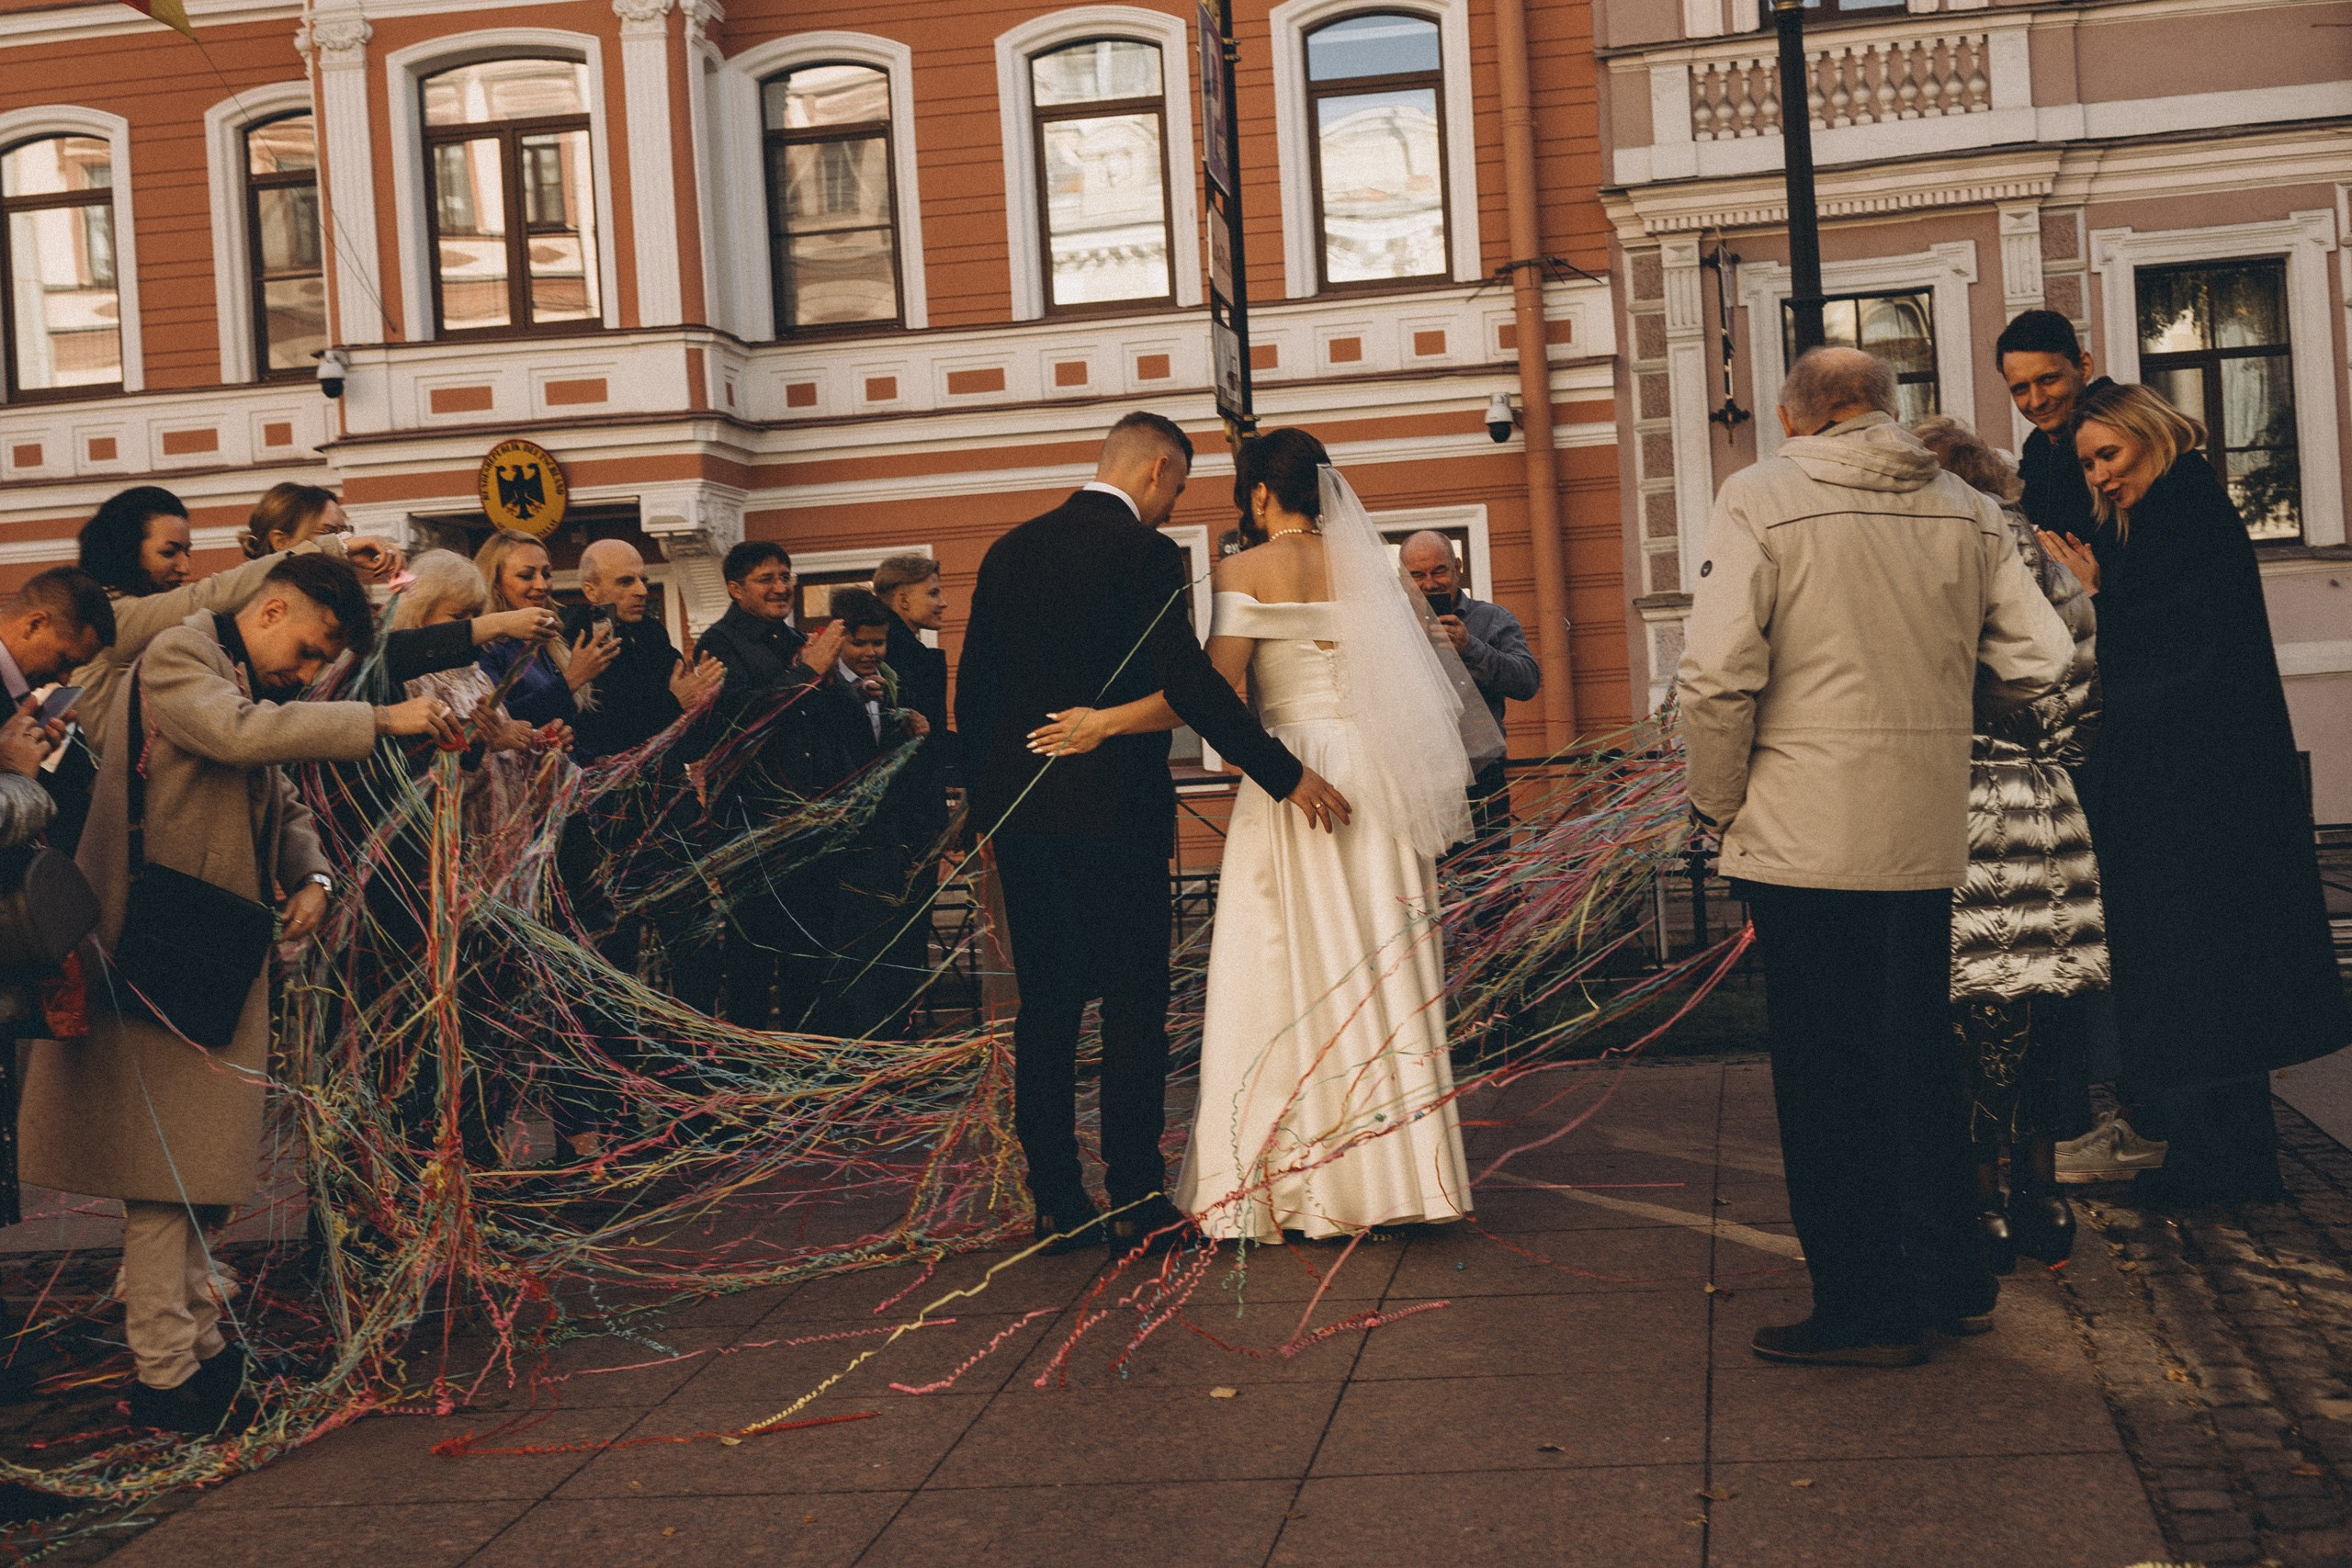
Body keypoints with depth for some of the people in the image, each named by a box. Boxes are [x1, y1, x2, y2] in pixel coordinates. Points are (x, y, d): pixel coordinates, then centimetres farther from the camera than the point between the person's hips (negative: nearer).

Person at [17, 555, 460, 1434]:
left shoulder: (260, 693, 20)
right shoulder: (178, 659, -9)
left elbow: (283, 806, 23)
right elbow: (240, 733, -28)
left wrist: (311, 877, 2)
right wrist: (381, 721, -29)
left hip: (212, 958, 9)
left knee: (186, 1170, 14)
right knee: (163, 1170, -6)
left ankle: (199, 1350, 21)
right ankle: (166, 1377, -1)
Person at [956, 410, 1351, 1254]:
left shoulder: (1009, 551, 11)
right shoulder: (1144, 553, -9)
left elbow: (972, 687, 12)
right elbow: (1188, 681, -19)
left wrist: (986, 801, 20)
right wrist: (1286, 775, -17)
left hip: (1018, 813, 6)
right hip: (1113, 812, -6)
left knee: (1045, 1005, 9)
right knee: (1134, 1004, 2)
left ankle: (1056, 1205, 12)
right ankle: (1134, 1201, 4)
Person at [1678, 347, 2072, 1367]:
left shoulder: (1758, 501, -7)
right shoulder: (1969, 512, 7)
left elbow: (1717, 676, -16)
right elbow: (2040, 664, 6)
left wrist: (1717, 802, -2)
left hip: (1805, 833, -5)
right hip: (1927, 831, 5)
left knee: (1824, 1067, 4)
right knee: (1920, 1051, 18)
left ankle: (1865, 1308, 11)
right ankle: (1948, 1280, 27)